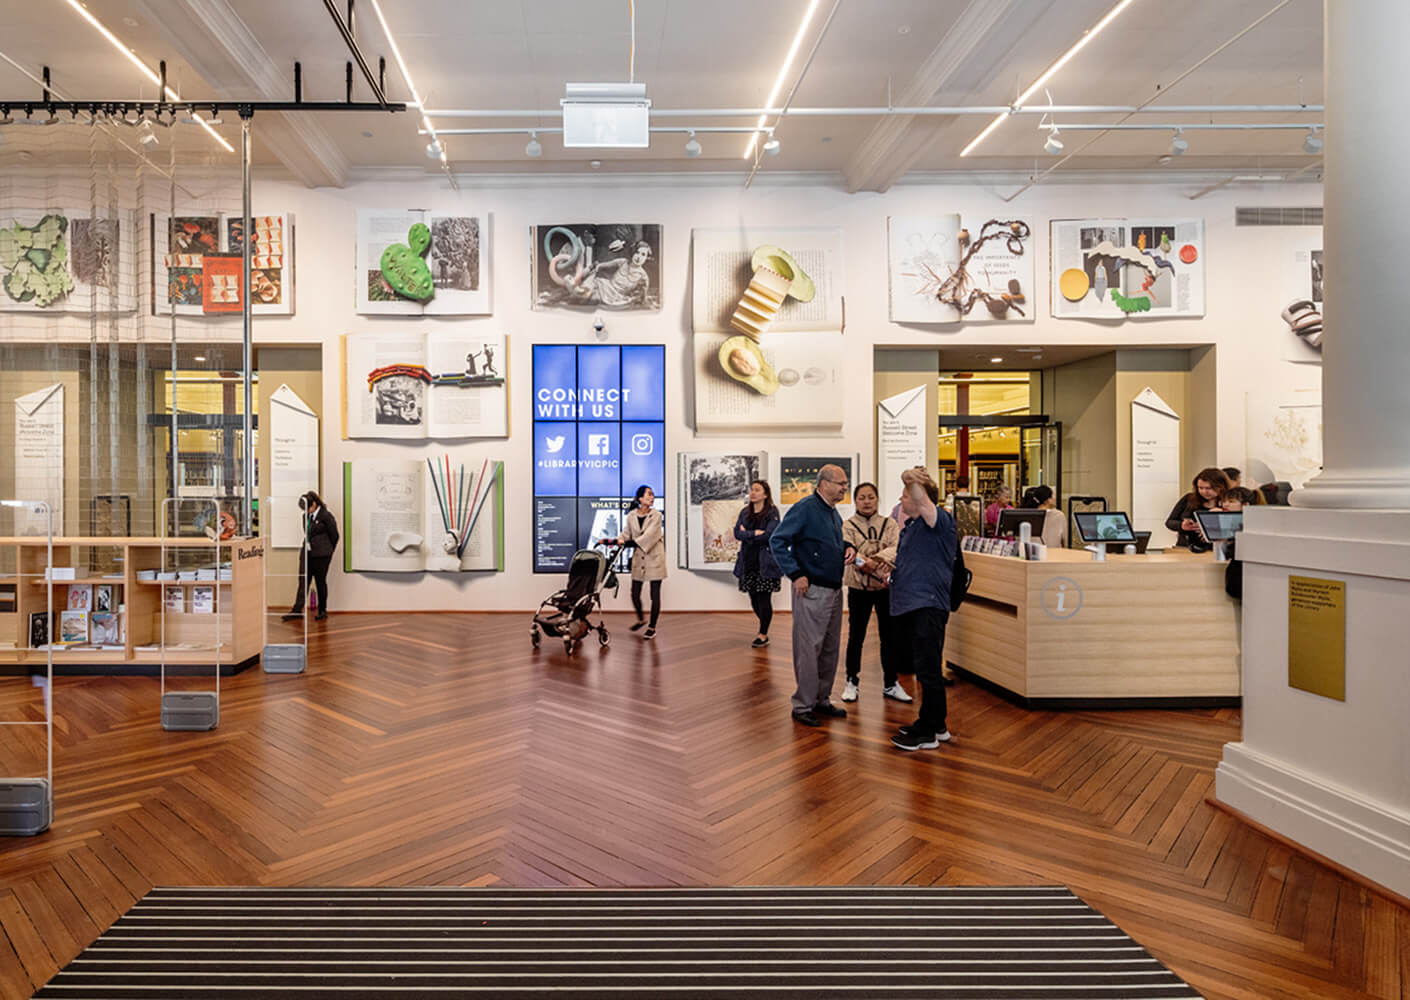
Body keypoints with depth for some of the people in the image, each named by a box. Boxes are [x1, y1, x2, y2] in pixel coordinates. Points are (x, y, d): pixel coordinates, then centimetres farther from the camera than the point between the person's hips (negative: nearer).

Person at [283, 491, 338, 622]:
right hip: (307, 552, 6)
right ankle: (297, 610, -1)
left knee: (320, 581, 3)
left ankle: (322, 610, 15)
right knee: (303, 580, 0)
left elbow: (334, 535, -4)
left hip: (321, 554, -6)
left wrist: (327, 551, 6)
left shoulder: (326, 516, -11)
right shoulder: (306, 516, 8)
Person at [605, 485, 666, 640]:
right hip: (638, 558, 3)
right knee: (635, 593, 5)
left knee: (655, 594, 0)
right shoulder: (632, 516, 0)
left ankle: (652, 628, 14)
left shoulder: (656, 515, -9)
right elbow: (626, 534, 7)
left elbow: (649, 536, -20)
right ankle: (641, 619, 33)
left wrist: (631, 543, -29)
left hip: (654, 557, -3)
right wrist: (612, 540, -9)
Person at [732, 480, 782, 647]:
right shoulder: (745, 512, 13)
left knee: (764, 598, -4)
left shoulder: (772, 512, -4)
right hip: (748, 561, 5)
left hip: (765, 562, -5)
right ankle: (763, 627, 29)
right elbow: (737, 533, 2)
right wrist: (755, 533, -12)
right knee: (753, 598, 8)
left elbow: (768, 535, -15)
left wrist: (746, 533, -6)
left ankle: (763, 635, 5)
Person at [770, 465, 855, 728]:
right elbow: (777, 541, -16)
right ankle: (803, 705, 7)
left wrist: (848, 547, 6)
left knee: (830, 648, 15)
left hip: (834, 589, 9)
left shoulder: (833, 512, 13)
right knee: (808, 648, -3)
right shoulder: (805, 508, -14)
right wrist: (796, 574, -20)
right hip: (812, 590, -9)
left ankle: (822, 699, 27)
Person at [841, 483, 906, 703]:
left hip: (886, 586, 2)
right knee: (856, 636, 6)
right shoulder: (848, 526, 0)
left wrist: (879, 558, -31)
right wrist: (865, 563, -35)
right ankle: (852, 681, 20)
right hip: (859, 587, -2)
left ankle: (890, 683, 21)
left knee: (889, 635, 8)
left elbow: (897, 547, -12)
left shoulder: (889, 524, 5)